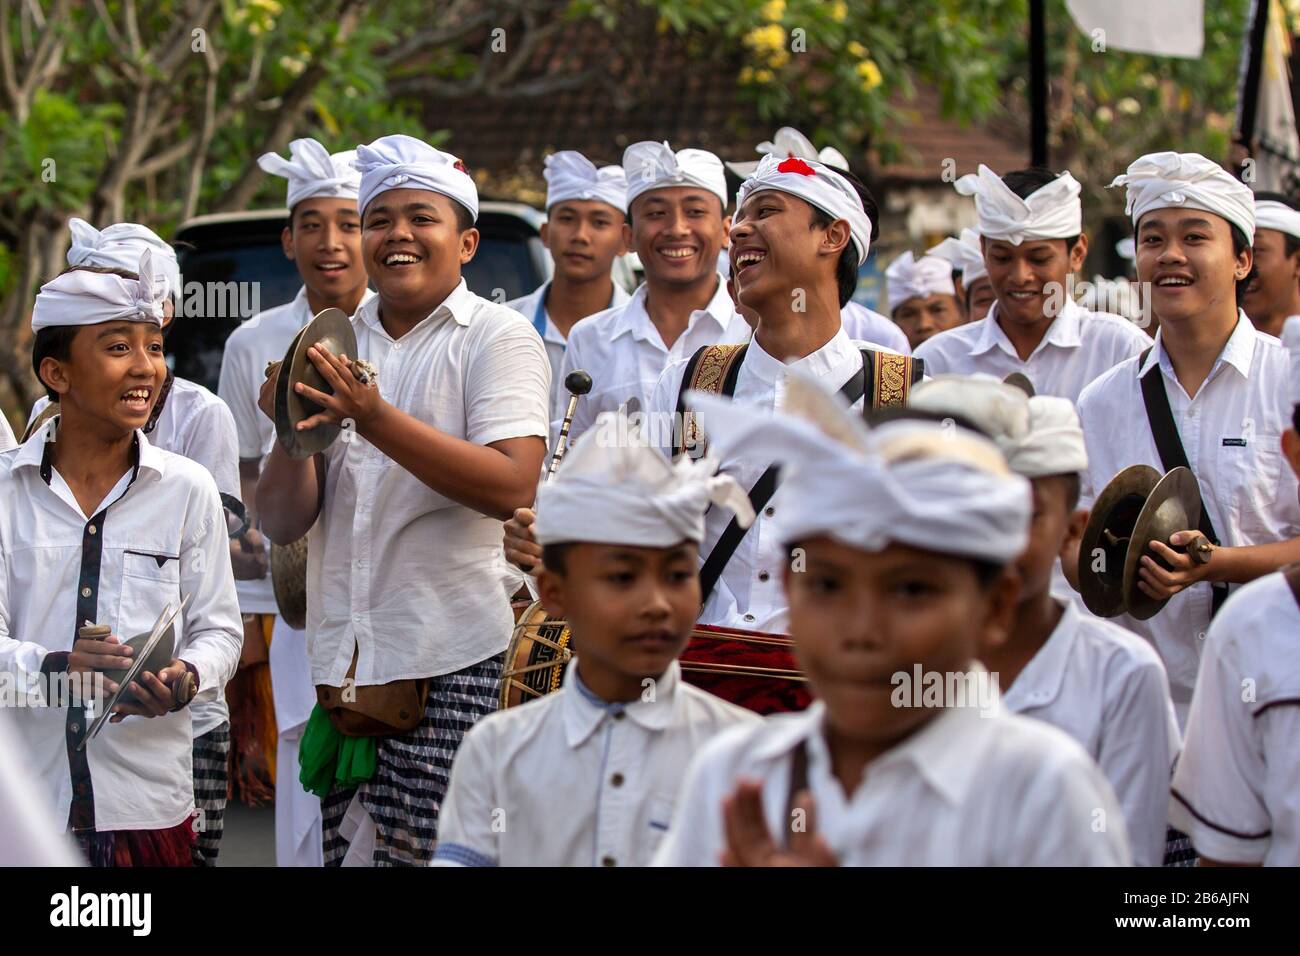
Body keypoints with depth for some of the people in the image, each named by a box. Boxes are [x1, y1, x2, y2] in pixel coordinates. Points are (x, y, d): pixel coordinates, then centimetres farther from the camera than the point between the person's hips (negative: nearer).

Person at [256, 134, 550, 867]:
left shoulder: (498, 335, 0)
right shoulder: (338, 344, 13)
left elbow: (511, 487, -16)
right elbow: (283, 523, 10)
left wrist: (377, 420, -22)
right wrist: (293, 433, -10)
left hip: (451, 661, -5)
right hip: (344, 659, 5)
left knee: (417, 848, -11)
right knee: (345, 849, 6)